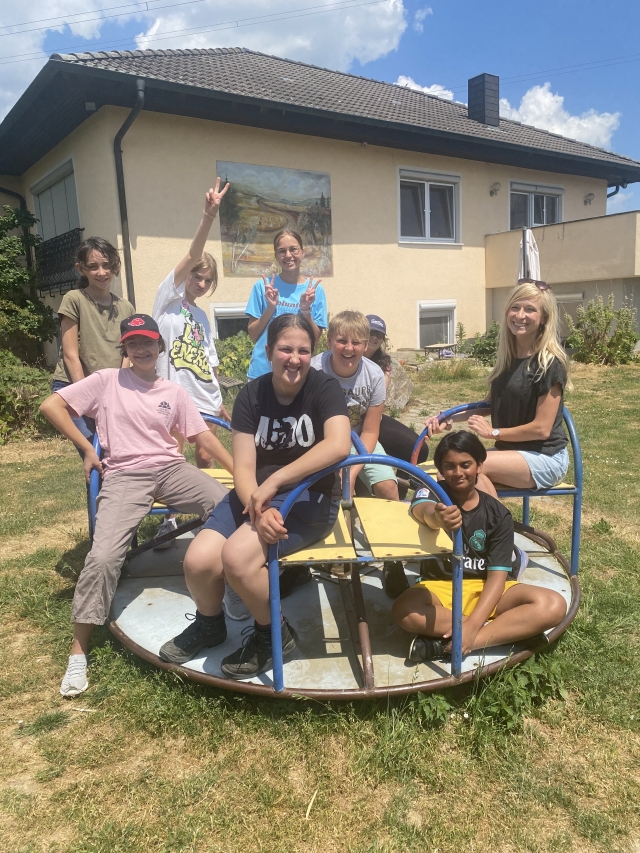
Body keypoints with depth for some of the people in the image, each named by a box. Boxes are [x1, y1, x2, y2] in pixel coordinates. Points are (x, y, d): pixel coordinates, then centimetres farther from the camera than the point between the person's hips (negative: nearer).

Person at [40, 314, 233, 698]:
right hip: (124, 475, -2)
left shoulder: (174, 392, 14)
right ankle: (79, 651, -6)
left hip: (171, 468, 3)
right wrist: (87, 449, -2)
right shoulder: (106, 380, 6)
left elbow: (203, 435, 11)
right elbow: (51, 405, 2)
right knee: (104, 556, -24)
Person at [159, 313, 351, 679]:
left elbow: (339, 445, -30)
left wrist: (274, 481, -30)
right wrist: (258, 508, -27)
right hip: (255, 494, 4)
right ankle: (209, 624, 19)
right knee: (198, 561, -16)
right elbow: (244, 467, -7)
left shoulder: (324, 387, -10)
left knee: (237, 556, -28)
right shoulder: (252, 395, -1)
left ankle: (274, 635, 1)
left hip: (311, 498, -4)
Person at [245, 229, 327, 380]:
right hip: (262, 371, 0)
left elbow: (315, 340, -2)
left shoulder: (315, 290, -1)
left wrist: (306, 310, -15)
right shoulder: (263, 286, -2)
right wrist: (271, 307, -14)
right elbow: (253, 335, -2)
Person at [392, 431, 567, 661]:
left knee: (554, 605, -23)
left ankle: (449, 645, -27)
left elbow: (497, 575, -11)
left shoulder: (498, 514, -4)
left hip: (485, 590, 2)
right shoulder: (431, 493, -7)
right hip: (440, 587, -2)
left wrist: (472, 626, -27)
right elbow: (423, 510, -34)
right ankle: (499, 629, -20)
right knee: (405, 610, -35)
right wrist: (437, 518, -61)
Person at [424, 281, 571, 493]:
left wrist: (493, 432, -9)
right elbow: (491, 404, 19)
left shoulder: (550, 363, -15)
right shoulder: (507, 357, 8)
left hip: (545, 457, -7)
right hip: (510, 451, 7)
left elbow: (541, 428, -17)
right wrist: (449, 418, 6)